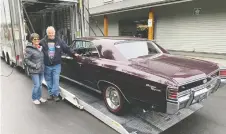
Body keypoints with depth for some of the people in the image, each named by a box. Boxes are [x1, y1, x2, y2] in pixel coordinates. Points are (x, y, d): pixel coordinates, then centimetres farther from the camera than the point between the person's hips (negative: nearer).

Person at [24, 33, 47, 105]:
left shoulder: (40, 48, 7)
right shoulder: (29, 49, -13)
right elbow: (26, 60, -12)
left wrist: (43, 65, 9)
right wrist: (34, 65, -19)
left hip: (41, 70, 6)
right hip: (34, 71, -6)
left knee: (40, 84, 16)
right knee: (36, 85, -1)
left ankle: (39, 97, 33)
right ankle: (34, 98, 20)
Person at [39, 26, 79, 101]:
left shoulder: (59, 41, 0)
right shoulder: (43, 41, -4)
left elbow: (67, 49, 1)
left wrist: (73, 54, -7)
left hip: (56, 65, -1)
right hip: (47, 65, 1)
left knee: (56, 80, 0)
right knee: (49, 81, 12)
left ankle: (55, 94, 10)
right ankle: (51, 94, 26)